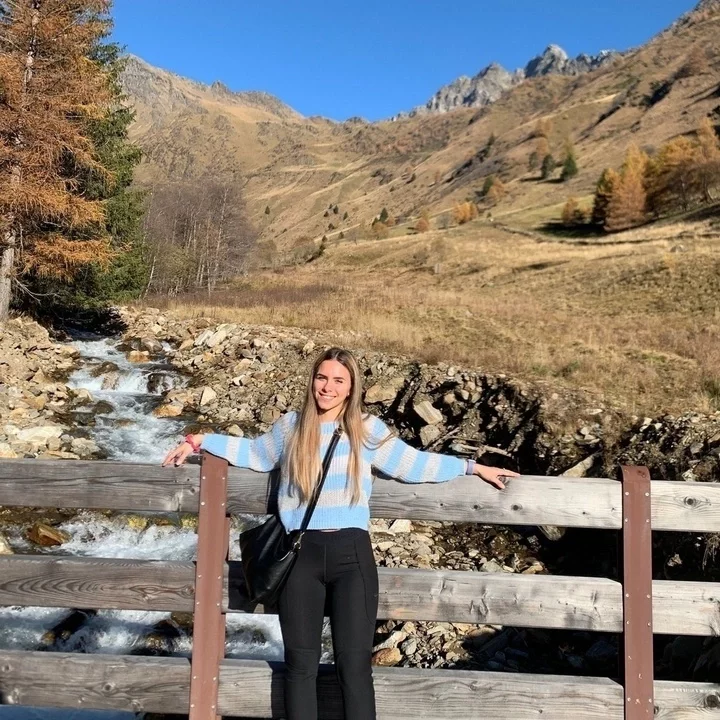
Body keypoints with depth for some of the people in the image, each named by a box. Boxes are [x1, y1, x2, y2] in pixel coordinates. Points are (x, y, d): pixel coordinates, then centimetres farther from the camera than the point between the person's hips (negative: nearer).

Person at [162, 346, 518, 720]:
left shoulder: (367, 429, 6)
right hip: (300, 553, 2)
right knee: (300, 662, 8)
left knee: (354, 663, -2)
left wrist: (472, 467, 15)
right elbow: (253, 454, 26)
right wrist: (199, 442, 25)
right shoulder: (290, 427, 10)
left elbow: (413, 464, 14)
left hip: (351, 552, -1)